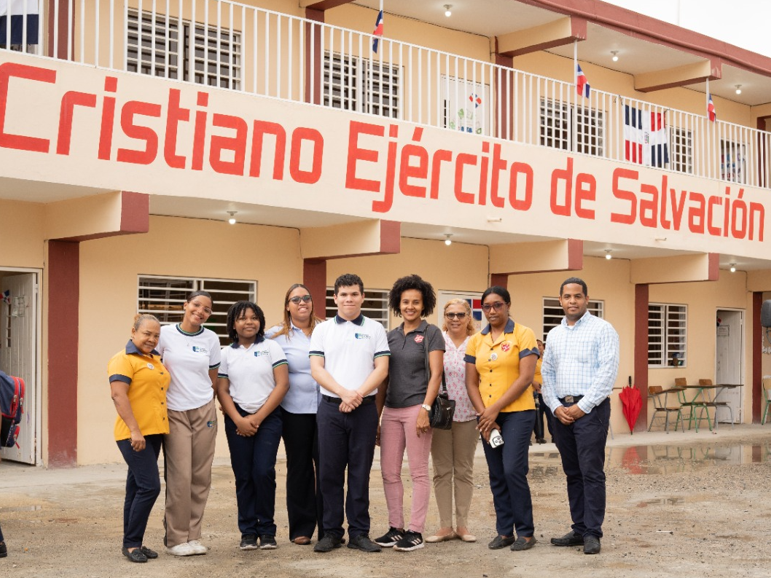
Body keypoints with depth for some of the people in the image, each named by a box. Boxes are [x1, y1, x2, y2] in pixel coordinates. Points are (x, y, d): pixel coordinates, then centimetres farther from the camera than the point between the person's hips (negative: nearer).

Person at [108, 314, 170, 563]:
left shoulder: (155, 359, 16)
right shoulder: (123, 359, -9)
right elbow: (118, 395, -19)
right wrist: (135, 430, -24)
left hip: (154, 433, 8)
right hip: (134, 435, -8)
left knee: (136, 488, 12)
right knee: (149, 486, -13)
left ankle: (133, 543, 18)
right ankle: (131, 543, -2)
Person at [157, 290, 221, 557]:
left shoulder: (211, 339, 7)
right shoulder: (165, 334, -1)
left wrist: (210, 409, 12)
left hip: (204, 412, 3)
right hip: (174, 413, -3)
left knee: (201, 477, 2)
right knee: (180, 476, -8)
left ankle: (193, 536, 13)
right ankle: (176, 539, 3)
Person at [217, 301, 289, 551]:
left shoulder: (271, 347, 2)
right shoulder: (226, 353, 9)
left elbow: (282, 384, -4)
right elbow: (222, 390, 6)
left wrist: (258, 418, -7)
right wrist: (239, 420, -8)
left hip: (268, 418, -2)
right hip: (237, 420, 2)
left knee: (263, 472, -12)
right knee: (243, 476, 0)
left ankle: (267, 530, 2)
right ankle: (248, 532, 10)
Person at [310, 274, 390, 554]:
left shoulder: (375, 329, 7)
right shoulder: (323, 330, 7)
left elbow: (381, 368, -1)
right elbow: (316, 368, -1)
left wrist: (358, 394, -14)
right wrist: (343, 393, -14)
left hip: (365, 408, 0)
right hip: (330, 407, 0)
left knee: (360, 472, 4)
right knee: (330, 472, 3)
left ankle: (359, 532, 11)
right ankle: (331, 531, 12)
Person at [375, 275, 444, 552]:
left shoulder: (431, 333, 0)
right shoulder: (391, 336, 14)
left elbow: (435, 374, -6)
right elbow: (384, 378, 15)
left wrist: (425, 409, -16)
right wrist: (376, 414, 12)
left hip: (416, 408, -5)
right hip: (391, 410, 6)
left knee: (418, 472, -1)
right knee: (389, 472, 6)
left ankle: (416, 531, 5)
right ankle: (395, 527, 17)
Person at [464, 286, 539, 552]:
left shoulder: (523, 335, -4)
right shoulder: (476, 341, 10)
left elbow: (525, 377, -12)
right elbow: (471, 382, 9)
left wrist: (495, 409, -13)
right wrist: (483, 413, -5)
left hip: (517, 412, -5)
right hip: (487, 416, 5)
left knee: (513, 471, -12)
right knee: (497, 476, 7)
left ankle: (525, 532, 1)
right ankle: (504, 531, 16)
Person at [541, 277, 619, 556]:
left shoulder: (602, 329, -3)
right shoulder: (554, 335, 15)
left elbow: (607, 372, -11)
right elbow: (547, 373, 14)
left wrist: (582, 407, -14)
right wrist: (555, 406, -1)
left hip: (590, 409, -6)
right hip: (561, 410, 6)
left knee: (591, 473, -7)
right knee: (572, 473, 10)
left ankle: (592, 533, -2)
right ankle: (579, 529, 16)